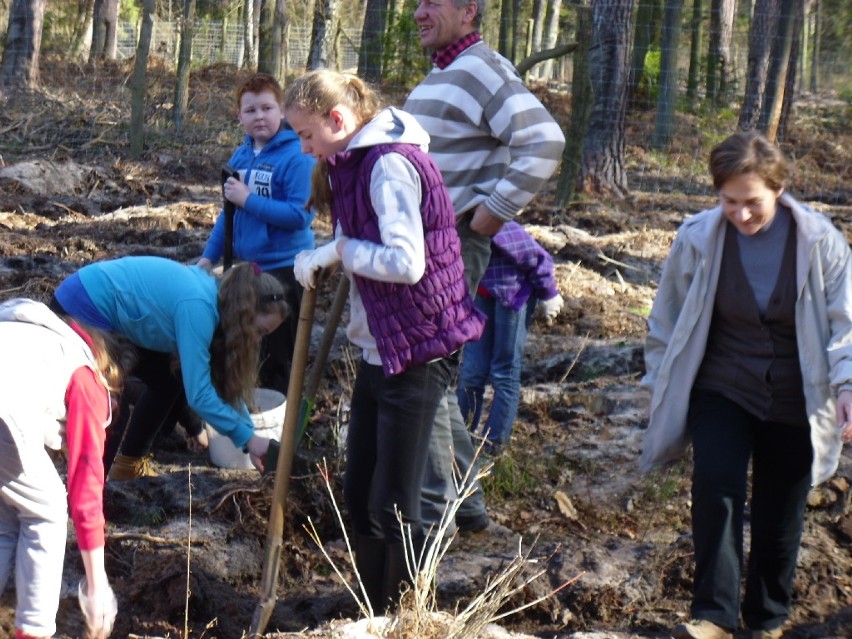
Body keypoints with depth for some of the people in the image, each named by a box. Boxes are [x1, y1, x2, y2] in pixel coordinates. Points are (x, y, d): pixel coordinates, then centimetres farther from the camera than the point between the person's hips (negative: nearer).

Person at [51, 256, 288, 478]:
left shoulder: (214, 294, -1)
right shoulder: (197, 308, -28)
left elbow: (226, 379, 9)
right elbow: (199, 395, -29)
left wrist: (249, 435, 5)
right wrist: (248, 438, -21)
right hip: (80, 308, -10)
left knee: (165, 384, 15)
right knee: (112, 410, -13)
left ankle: (128, 465, 28)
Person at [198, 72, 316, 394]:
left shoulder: (296, 157, -14)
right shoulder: (241, 156, 7)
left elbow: (301, 214, -24)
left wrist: (249, 199, -22)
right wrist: (209, 256, 13)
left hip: (283, 269, -7)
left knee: (276, 362, 0)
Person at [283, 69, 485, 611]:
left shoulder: (391, 163, -20)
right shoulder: (355, 160, 10)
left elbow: (406, 262, -29)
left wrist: (338, 250, -16)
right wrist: (323, 260, -1)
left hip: (417, 352, -10)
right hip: (379, 348, 10)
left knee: (393, 507, -4)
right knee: (360, 494, 16)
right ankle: (375, 615, 29)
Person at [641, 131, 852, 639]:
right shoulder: (698, 238, -10)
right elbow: (668, 317, 3)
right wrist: (661, 383, 6)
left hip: (793, 402, 1)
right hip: (722, 391, 0)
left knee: (780, 516, 9)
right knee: (717, 486, -22)